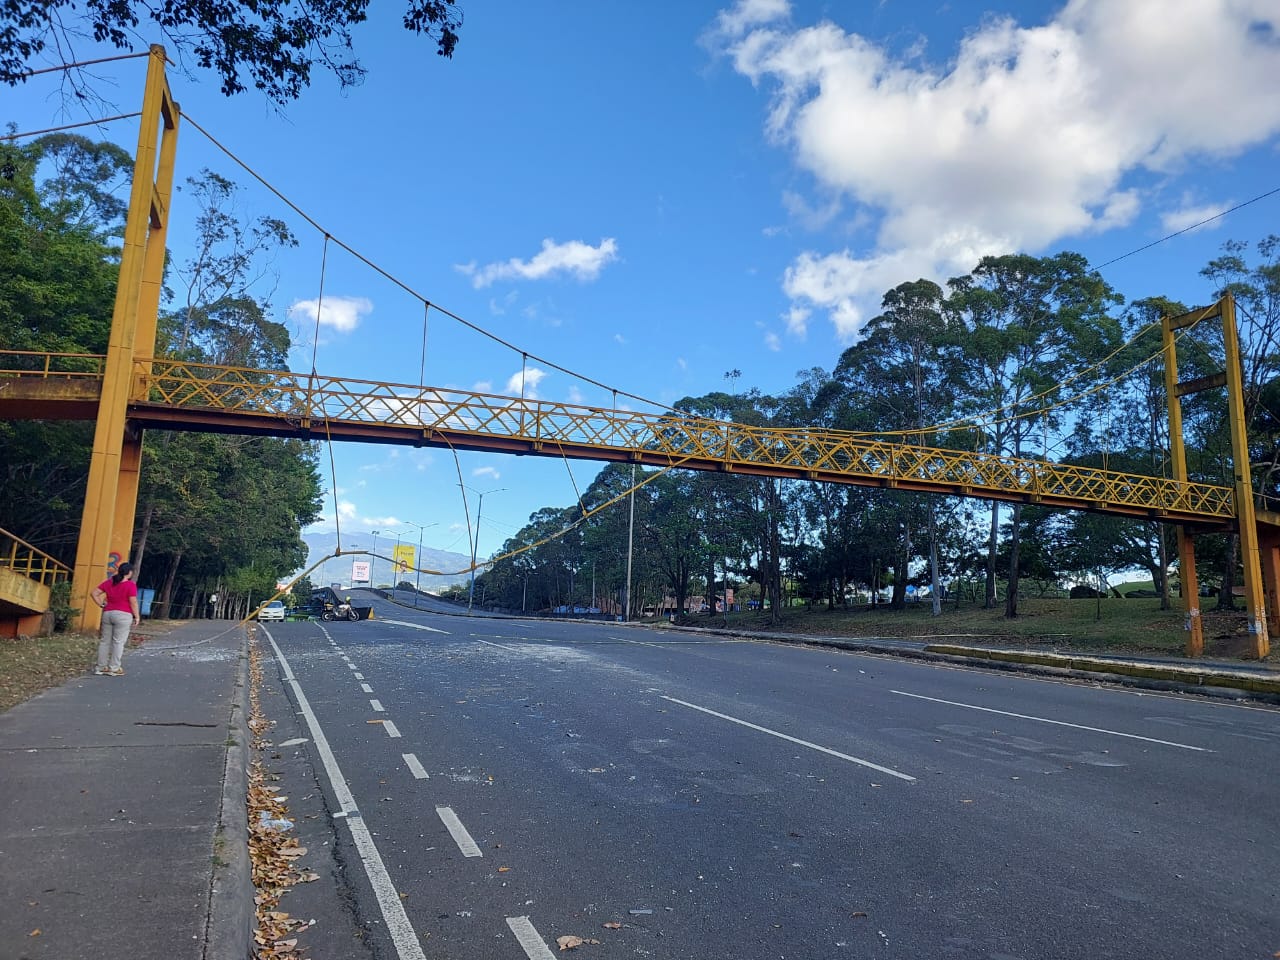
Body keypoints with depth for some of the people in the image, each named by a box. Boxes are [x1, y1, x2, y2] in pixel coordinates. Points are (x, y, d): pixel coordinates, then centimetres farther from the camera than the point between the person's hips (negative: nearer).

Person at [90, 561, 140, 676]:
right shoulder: (130, 585, -10)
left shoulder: (109, 582, 8)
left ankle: (101, 667, 17)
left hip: (107, 614, 6)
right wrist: (137, 616, -5)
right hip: (123, 615, -6)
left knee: (105, 641, 12)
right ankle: (114, 668, 2)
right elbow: (133, 602, -13)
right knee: (118, 642, 0)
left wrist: (102, 605, 10)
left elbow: (93, 593, 9)